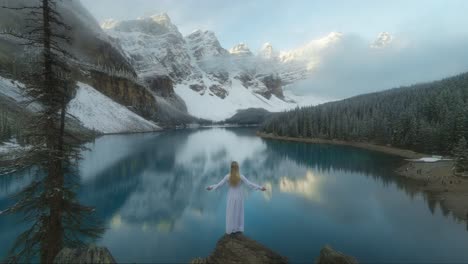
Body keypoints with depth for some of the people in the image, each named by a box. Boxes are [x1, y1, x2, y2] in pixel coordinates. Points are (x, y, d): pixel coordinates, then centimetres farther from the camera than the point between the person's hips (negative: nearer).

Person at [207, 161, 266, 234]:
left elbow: (219, 184, -6)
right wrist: (260, 188, -10)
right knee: (239, 212, 14)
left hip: (231, 197, 0)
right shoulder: (241, 176, -15)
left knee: (230, 213, 11)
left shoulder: (227, 176, -13)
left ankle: (231, 229, 16)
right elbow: (249, 184, -15)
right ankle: (239, 229, 19)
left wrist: (211, 187, 9)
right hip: (239, 196, 0)